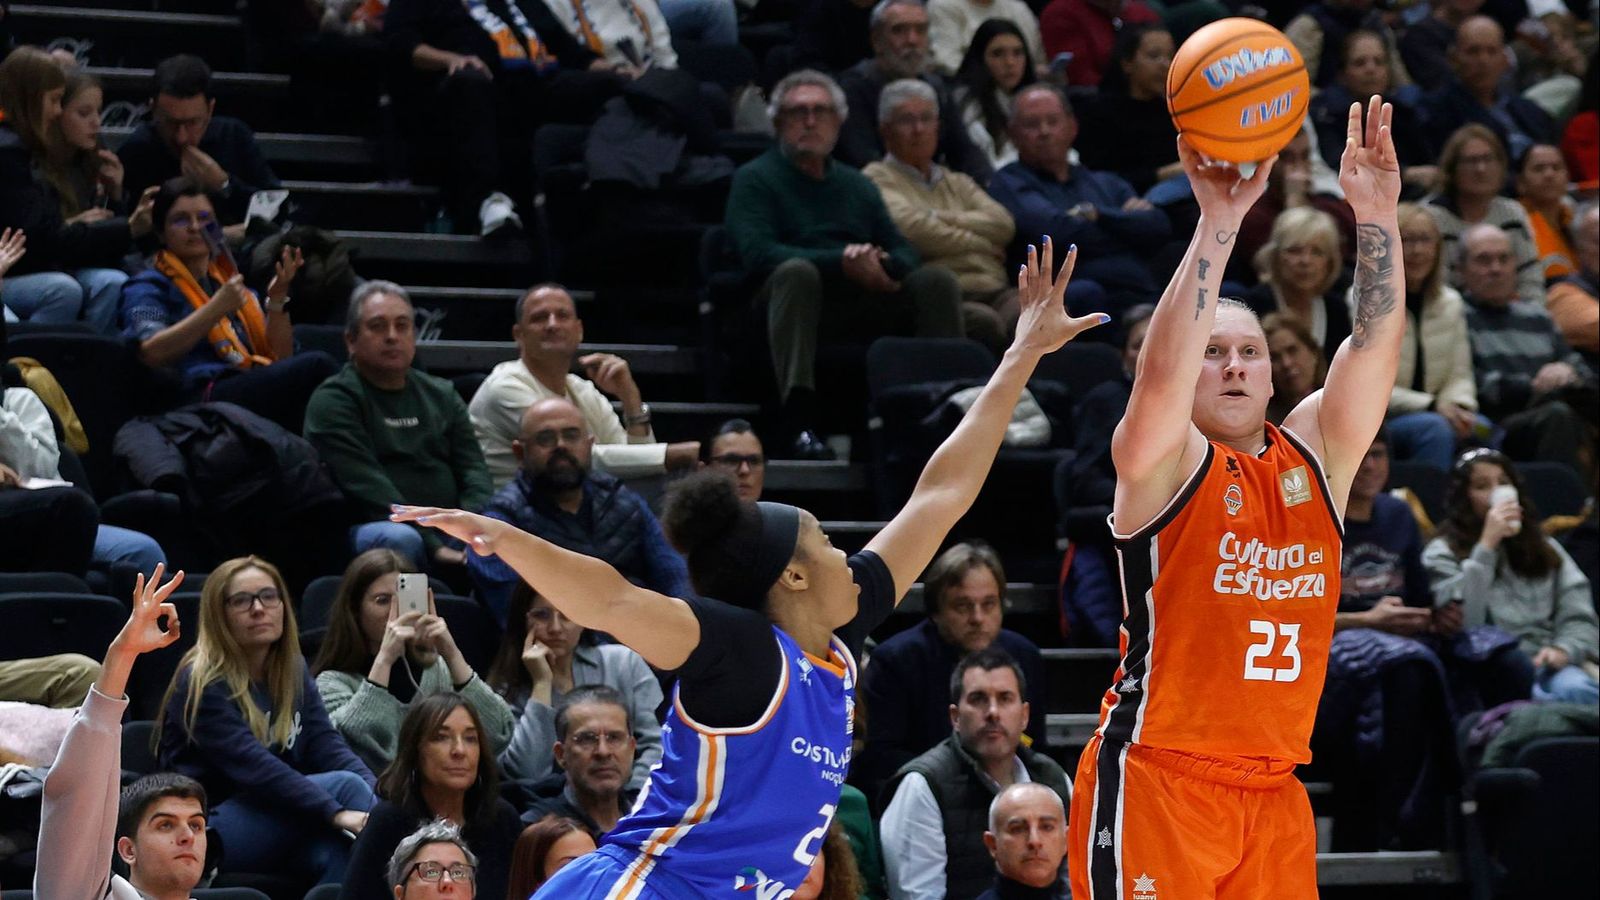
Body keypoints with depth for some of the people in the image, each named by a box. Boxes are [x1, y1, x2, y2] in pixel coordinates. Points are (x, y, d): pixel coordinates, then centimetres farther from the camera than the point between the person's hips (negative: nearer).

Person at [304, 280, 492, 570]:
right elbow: (367, 486, -11)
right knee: (399, 540, -39)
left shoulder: (442, 395, 22)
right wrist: (433, 546, -22)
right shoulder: (333, 401, 2)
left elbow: (472, 467, 11)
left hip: (450, 534, 5)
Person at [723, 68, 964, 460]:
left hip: (867, 303, 4)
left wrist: (879, 263, -12)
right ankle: (798, 424, -46)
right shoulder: (755, 178, 9)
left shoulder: (856, 184, 26)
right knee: (797, 271, -37)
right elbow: (757, 252, -10)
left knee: (936, 279, -19)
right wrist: (842, 264, -19)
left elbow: (905, 253, 14)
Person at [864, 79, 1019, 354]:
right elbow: (911, 228, -6)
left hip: (991, 290, 5)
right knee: (984, 322, -39)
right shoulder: (878, 178, 13)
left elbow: (1003, 224, 14)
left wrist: (941, 218, 2)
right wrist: (980, 244, 7)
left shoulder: (957, 182, 31)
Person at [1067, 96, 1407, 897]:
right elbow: (1162, 373, -22)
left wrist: (1377, 216, -13)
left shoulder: (1315, 455, 11)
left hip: (1273, 792, 5)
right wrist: (1218, 221, -28)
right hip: (1157, 779, -5)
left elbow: (1373, 350, 0)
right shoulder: (1164, 462, -2)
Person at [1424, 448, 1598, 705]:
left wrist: (1563, 649, -8)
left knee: (1578, 691, -35)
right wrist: (1486, 546, -5)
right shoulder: (1443, 553, 12)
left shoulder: (1545, 549, 25)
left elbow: (1578, 617, 15)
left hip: (1544, 664, 3)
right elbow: (1464, 621, -7)